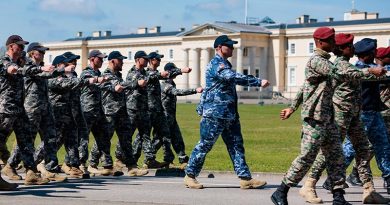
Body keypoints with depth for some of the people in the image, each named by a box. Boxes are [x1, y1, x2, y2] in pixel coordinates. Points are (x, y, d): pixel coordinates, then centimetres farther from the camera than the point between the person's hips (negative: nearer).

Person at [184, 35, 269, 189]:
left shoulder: (225, 64, 17)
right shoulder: (216, 65, -16)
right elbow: (235, 78, -29)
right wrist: (259, 82, -30)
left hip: (229, 114, 10)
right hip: (214, 114, -10)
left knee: (236, 145, 5)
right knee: (205, 145, -2)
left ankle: (245, 178, 4)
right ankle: (190, 176, 9)